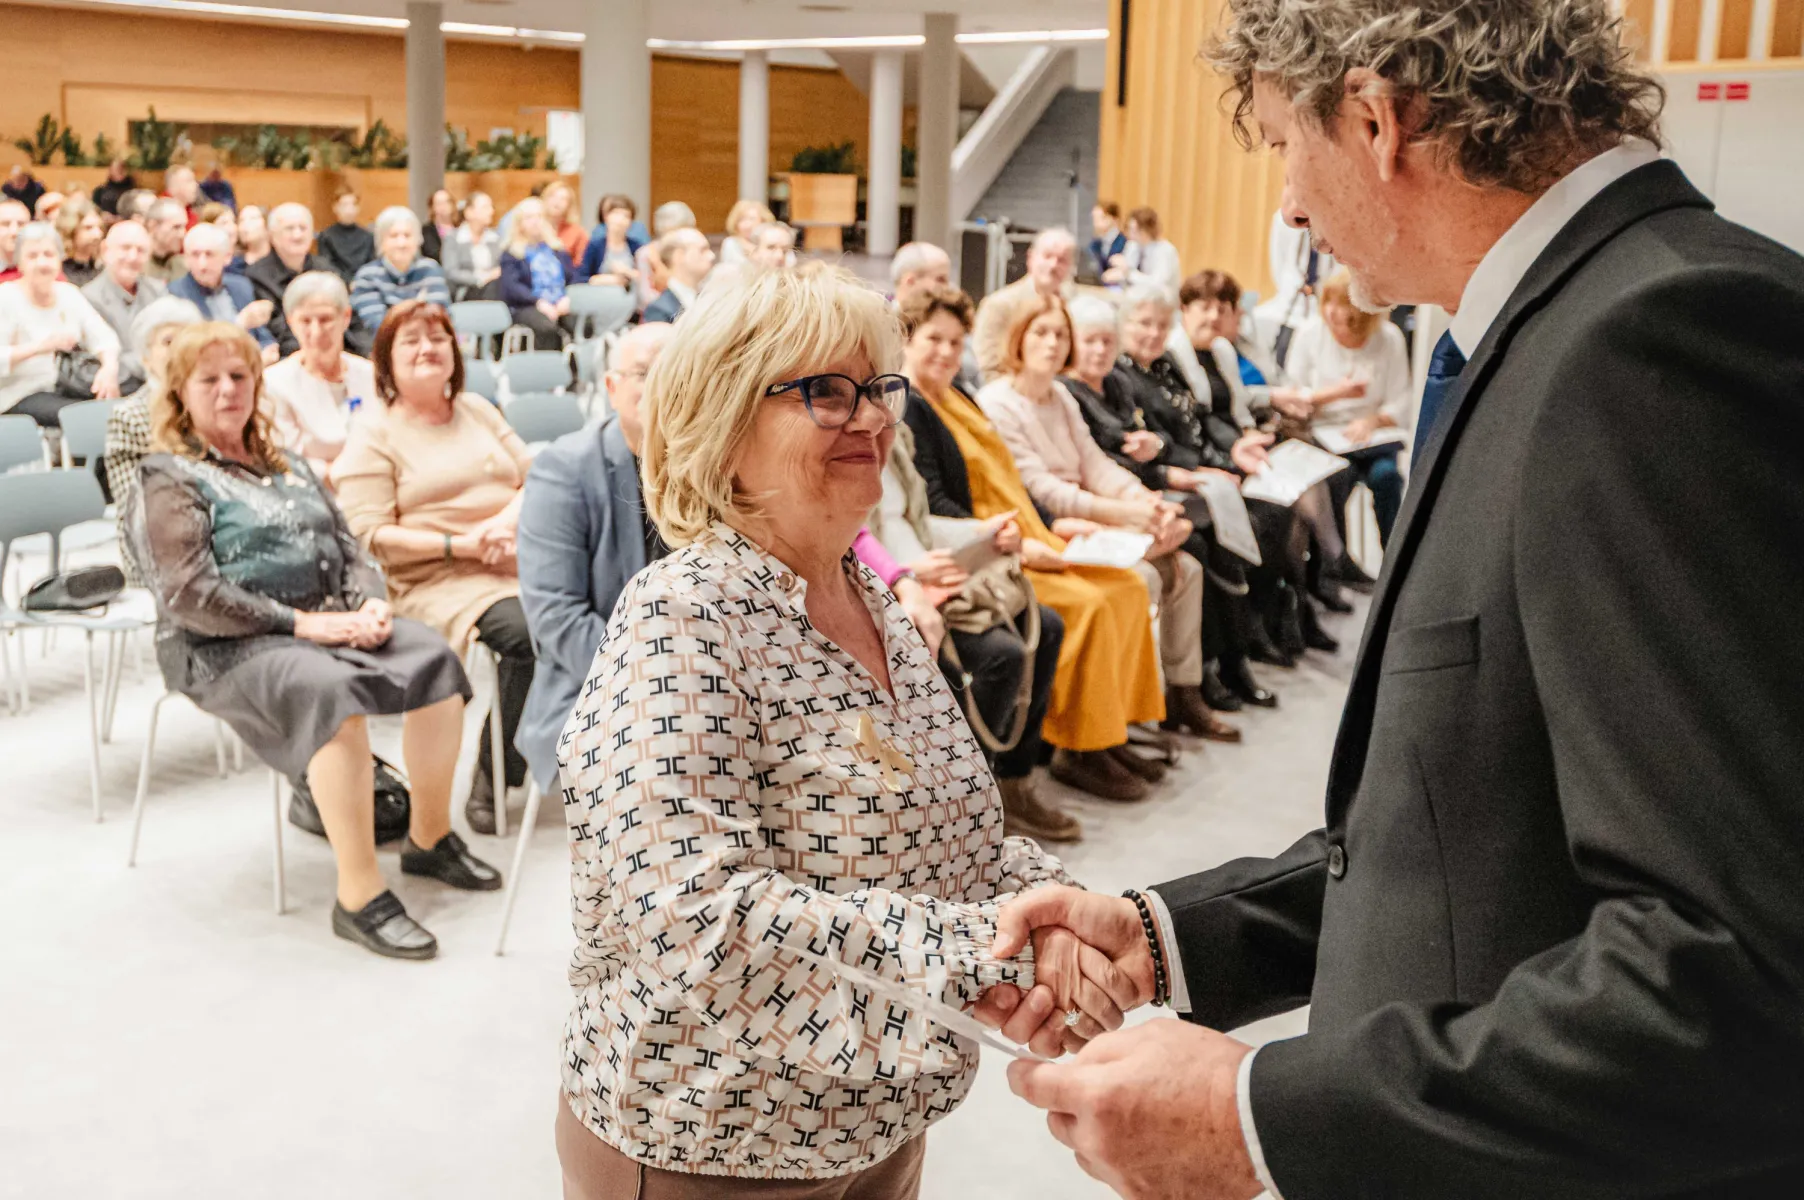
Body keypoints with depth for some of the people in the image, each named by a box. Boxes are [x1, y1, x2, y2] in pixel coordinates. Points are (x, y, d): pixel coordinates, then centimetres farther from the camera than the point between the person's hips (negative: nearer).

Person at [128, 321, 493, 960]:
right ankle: (358, 895, -35)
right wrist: (302, 623, -19)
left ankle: (430, 837, -1)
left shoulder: (285, 467, 22)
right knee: (333, 691, -37)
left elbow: (349, 547, 18)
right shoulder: (169, 480, -1)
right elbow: (189, 596, -13)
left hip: (330, 620, 7)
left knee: (434, 659, -19)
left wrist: (371, 602, -6)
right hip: (227, 648, -6)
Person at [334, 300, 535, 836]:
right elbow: (370, 536, -4)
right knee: (526, 633, -34)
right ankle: (491, 781, -18)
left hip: (518, 564, 5)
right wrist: (457, 544, -14)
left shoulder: (476, 409, 23)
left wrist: (509, 518, -5)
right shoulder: (372, 433, 5)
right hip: (439, 582, -5)